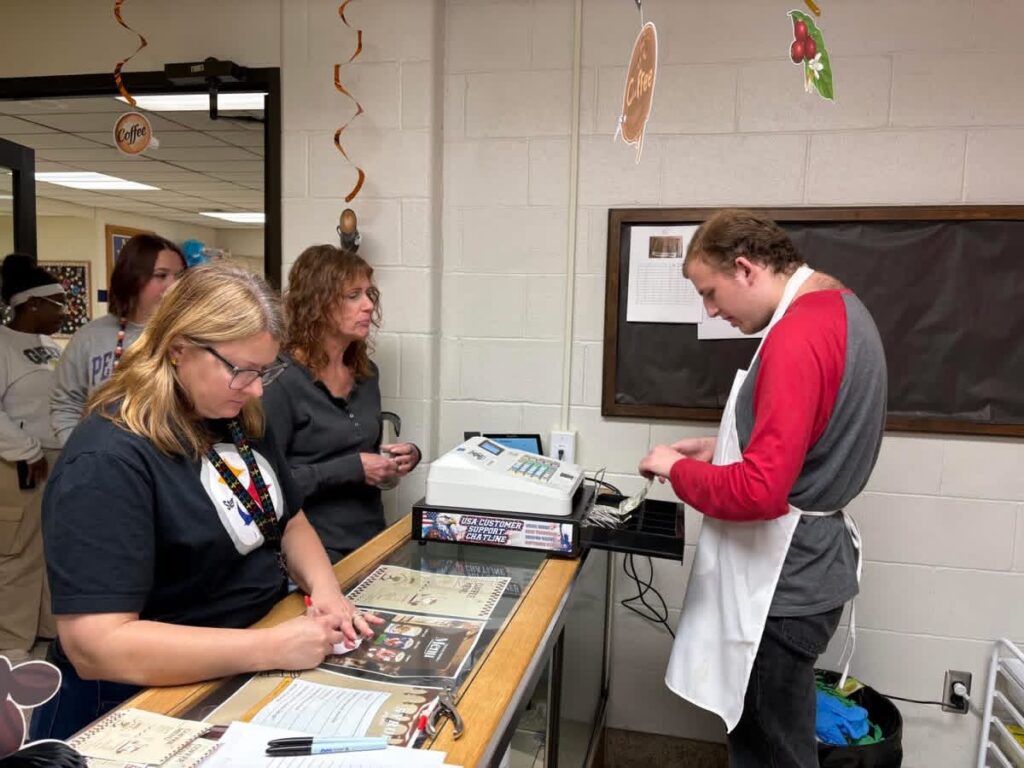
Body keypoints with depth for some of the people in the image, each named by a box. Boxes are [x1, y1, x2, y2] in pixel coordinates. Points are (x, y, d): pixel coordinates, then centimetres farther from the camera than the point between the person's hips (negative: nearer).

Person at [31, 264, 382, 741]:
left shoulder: (239, 420, 4)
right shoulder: (107, 461, -20)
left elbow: (291, 522, 12)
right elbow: (95, 647, -25)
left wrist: (324, 589, -7)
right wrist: (273, 648, -27)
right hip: (145, 701, -6)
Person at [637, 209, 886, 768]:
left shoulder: (797, 336, -25)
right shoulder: (838, 307, 8)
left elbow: (759, 491, -28)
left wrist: (678, 469, -12)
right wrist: (724, 447, 9)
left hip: (782, 580, -10)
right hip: (801, 564, 10)